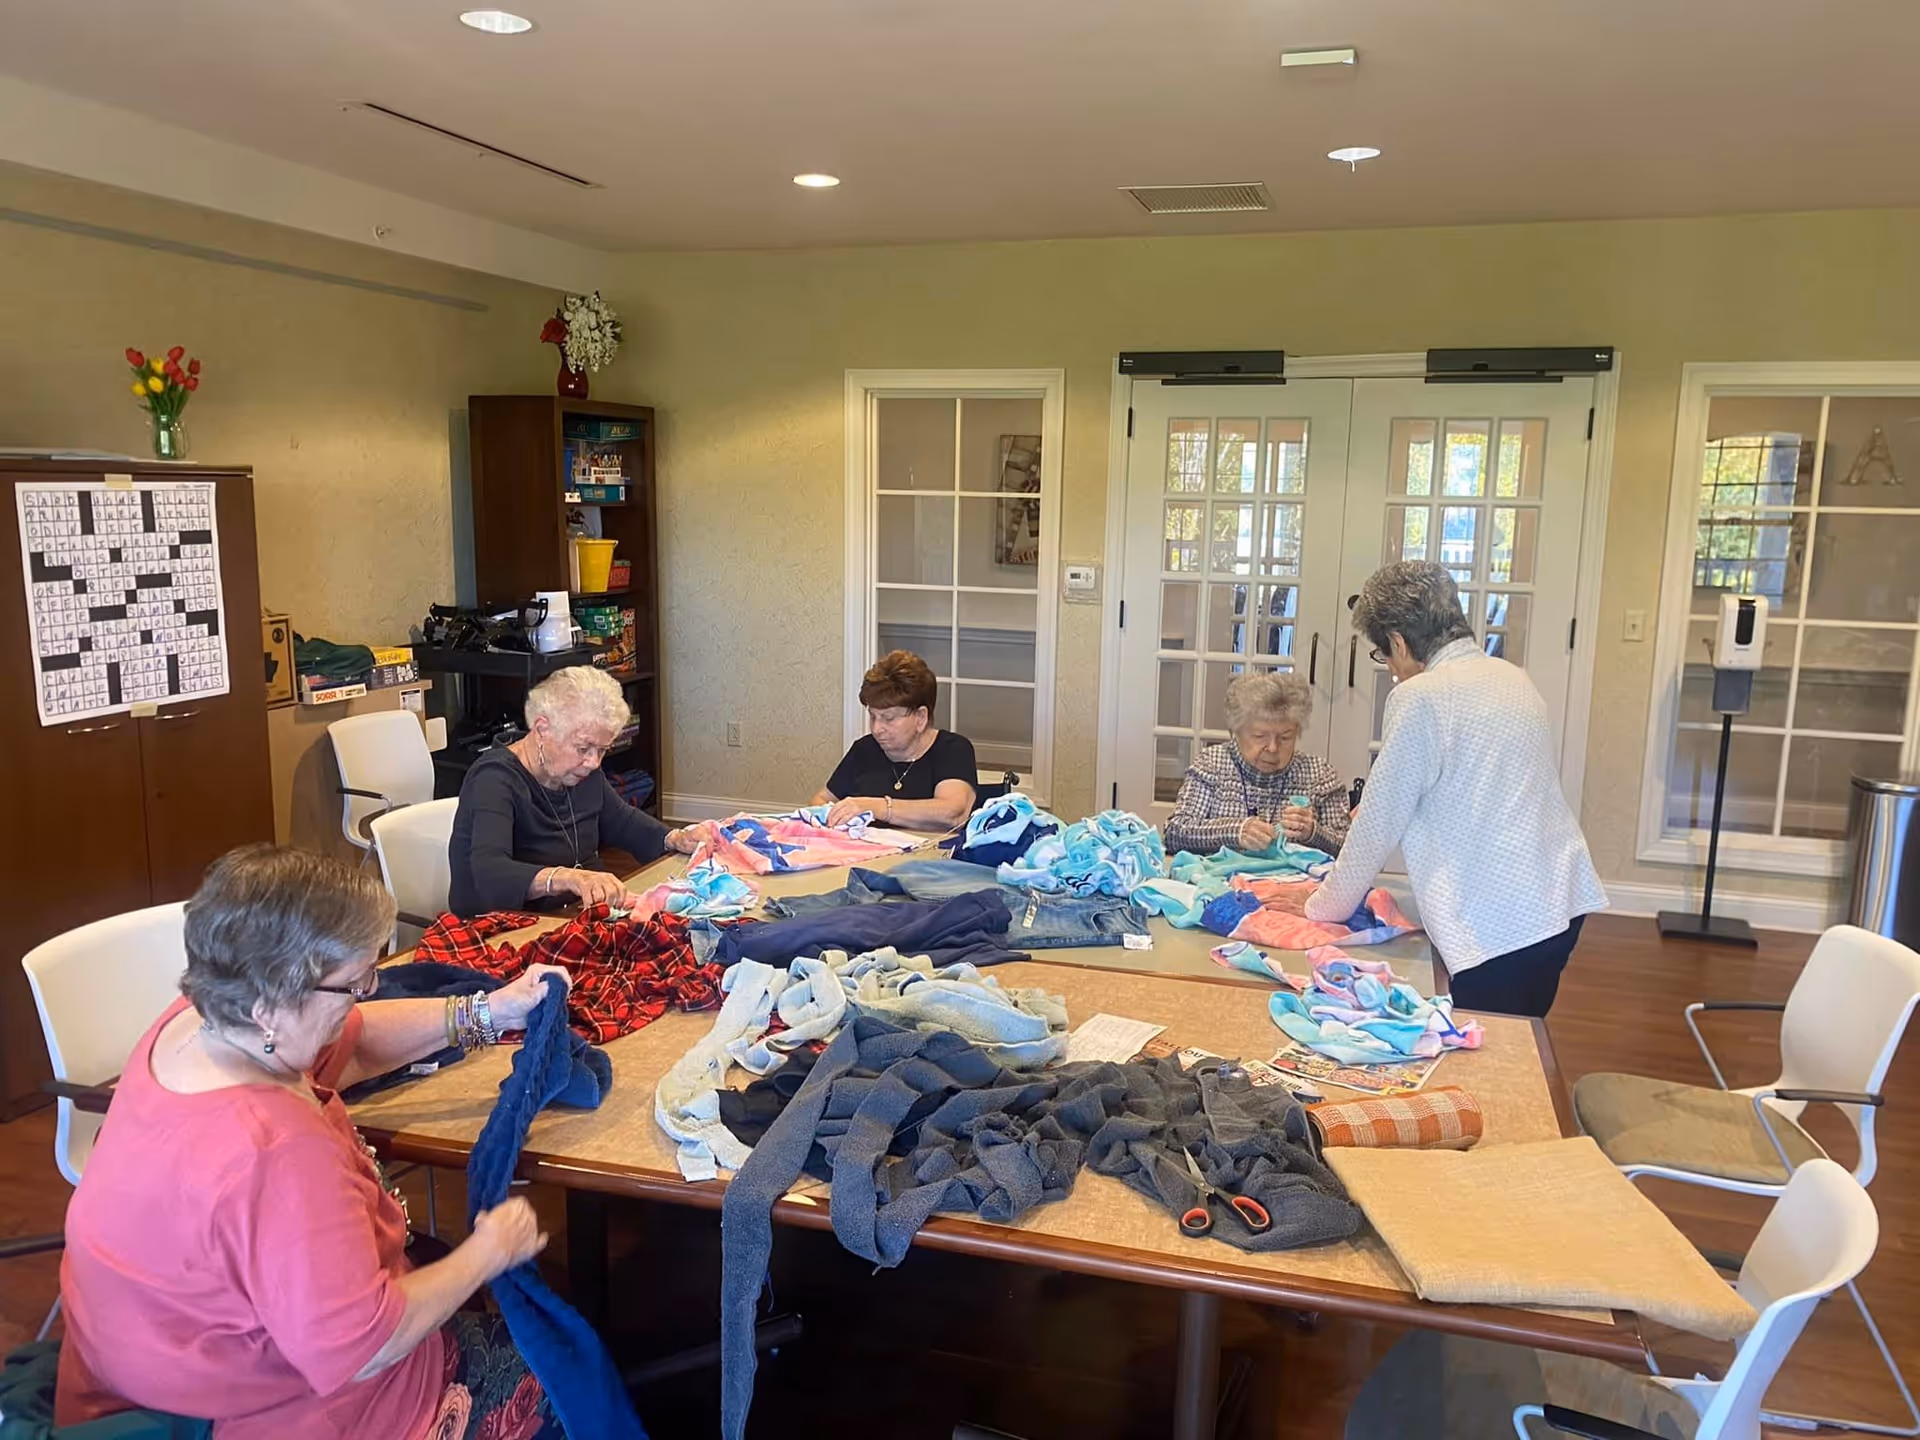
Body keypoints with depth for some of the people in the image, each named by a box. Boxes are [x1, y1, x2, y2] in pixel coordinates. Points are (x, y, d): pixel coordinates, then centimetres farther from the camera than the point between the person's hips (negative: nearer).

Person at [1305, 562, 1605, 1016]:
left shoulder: (1420, 697, -12)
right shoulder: (1511, 677, 11)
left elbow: (1378, 824, -7)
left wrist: (1325, 907, 6)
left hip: (1500, 923, -8)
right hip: (1560, 902, 9)